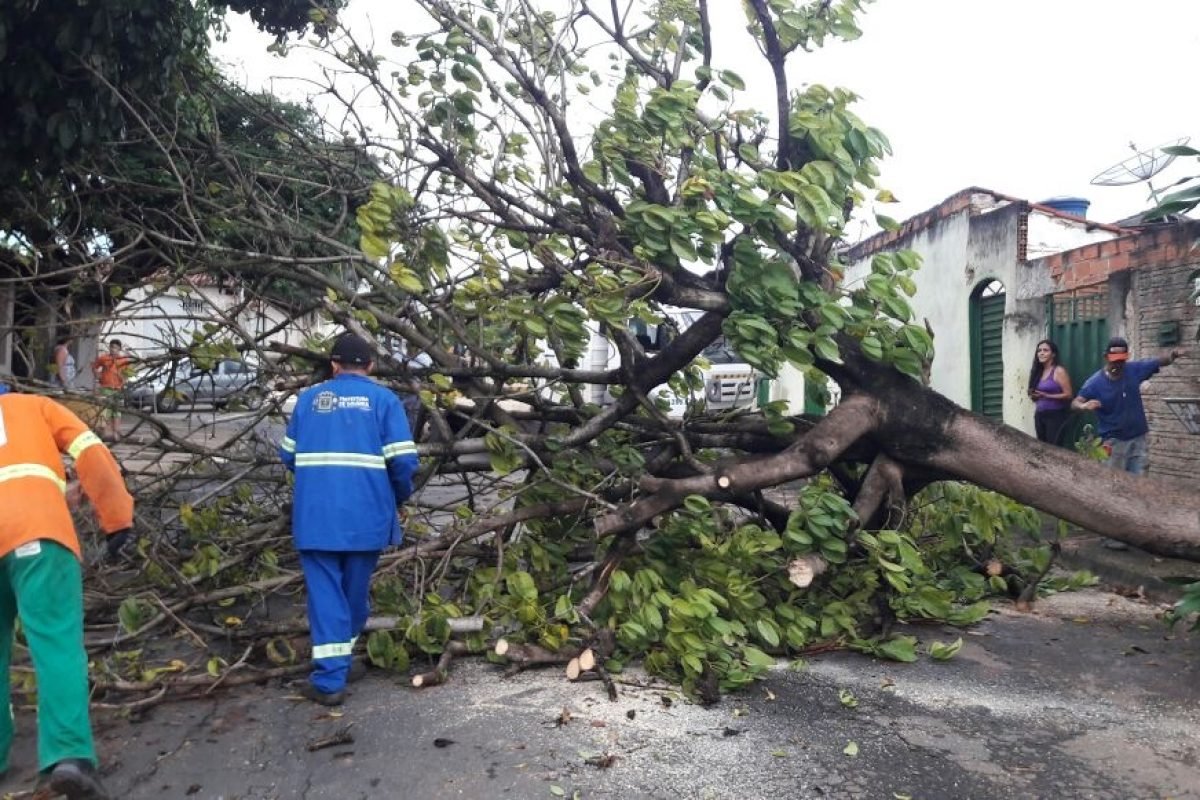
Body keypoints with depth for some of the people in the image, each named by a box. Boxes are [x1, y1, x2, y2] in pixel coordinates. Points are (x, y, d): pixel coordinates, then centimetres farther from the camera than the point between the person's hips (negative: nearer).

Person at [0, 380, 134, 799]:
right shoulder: (34, 405, 24)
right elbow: (92, 454, 7)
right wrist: (118, 520, 7)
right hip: (37, 532, -3)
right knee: (57, 643, -10)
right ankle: (68, 755, -23)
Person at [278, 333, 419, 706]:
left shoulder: (308, 398, 9)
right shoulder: (384, 399, 0)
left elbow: (288, 454, 16)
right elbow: (403, 460, -8)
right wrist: (400, 496, 11)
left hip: (316, 514, 1)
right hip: (365, 514, -1)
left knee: (325, 592, 4)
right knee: (355, 590, 16)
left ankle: (329, 678, 0)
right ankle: (344, 659, 35)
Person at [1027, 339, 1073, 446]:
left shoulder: (1059, 371, -7)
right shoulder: (1038, 371, 12)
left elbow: (1068, 394, -11)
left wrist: (1047, 396, -19)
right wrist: (1034, 396, 2)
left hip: (1055, 415, -7)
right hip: (1039, 415, 7)